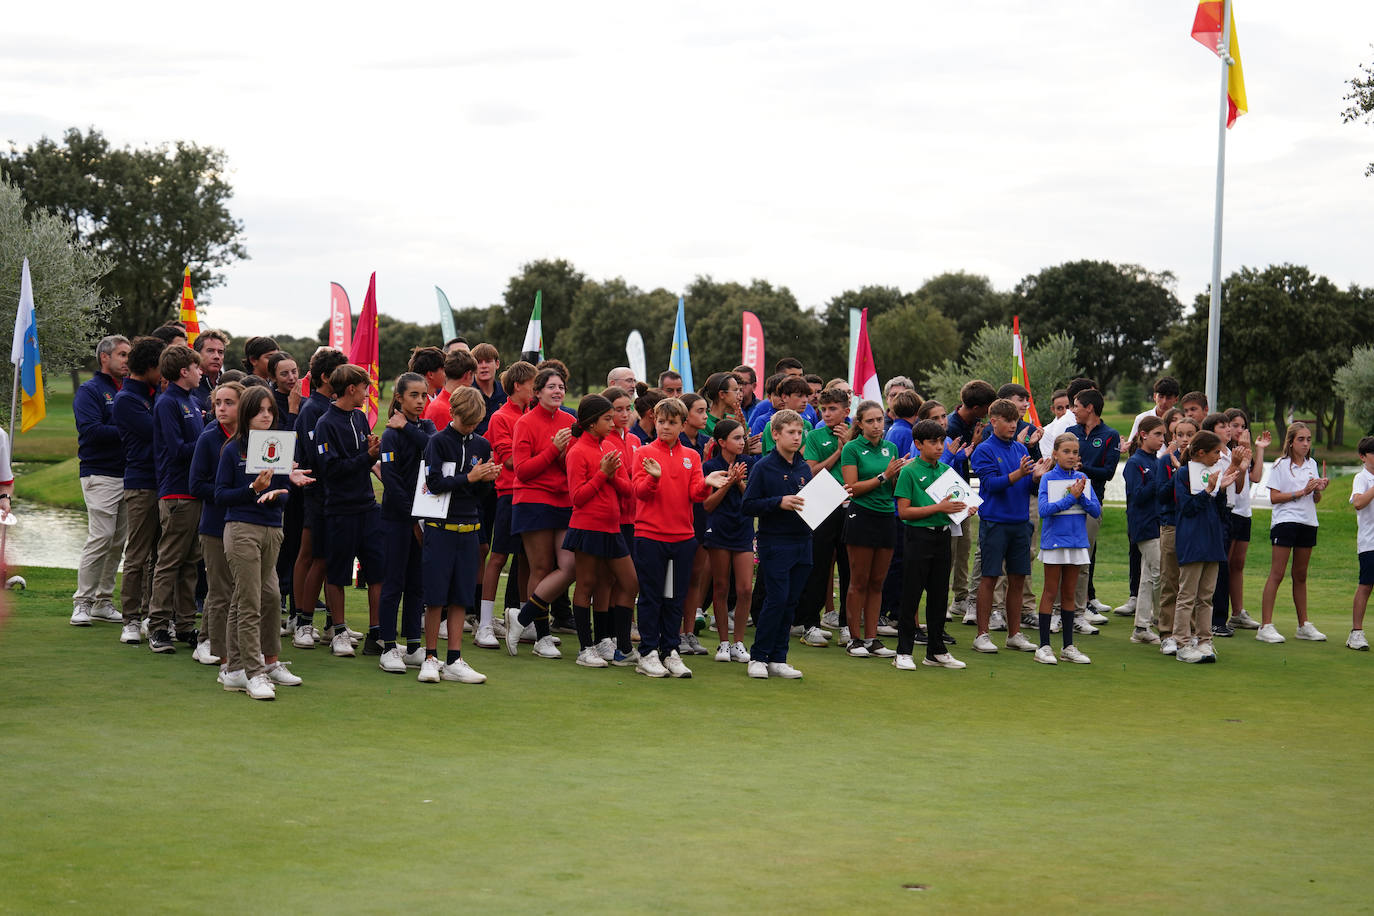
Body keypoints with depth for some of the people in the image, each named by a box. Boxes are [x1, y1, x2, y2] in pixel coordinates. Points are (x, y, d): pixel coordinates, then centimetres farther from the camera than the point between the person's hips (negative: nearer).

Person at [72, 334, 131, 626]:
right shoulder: (89, 391, -2)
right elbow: (90, 429, -15)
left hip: (127, 473, 7)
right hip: (101, 474, -7)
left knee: (118, 542, 7)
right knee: (100, 538, -12)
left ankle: (103, 601, 14)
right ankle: (82, 602, -5)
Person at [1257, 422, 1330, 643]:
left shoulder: (1311, 464, 13)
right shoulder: (1280, 465, -4)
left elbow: (1316, 500, 16)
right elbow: (1274, 498, -10)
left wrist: (1319, 489, -5)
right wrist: (1301, 492, -15)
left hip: (1308, 523, 6)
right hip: (1285, 522, -6)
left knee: (1301, 576, 12)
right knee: (1277, 574, -8)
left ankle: (1303, 625, 17)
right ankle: (1265, 626, -9)